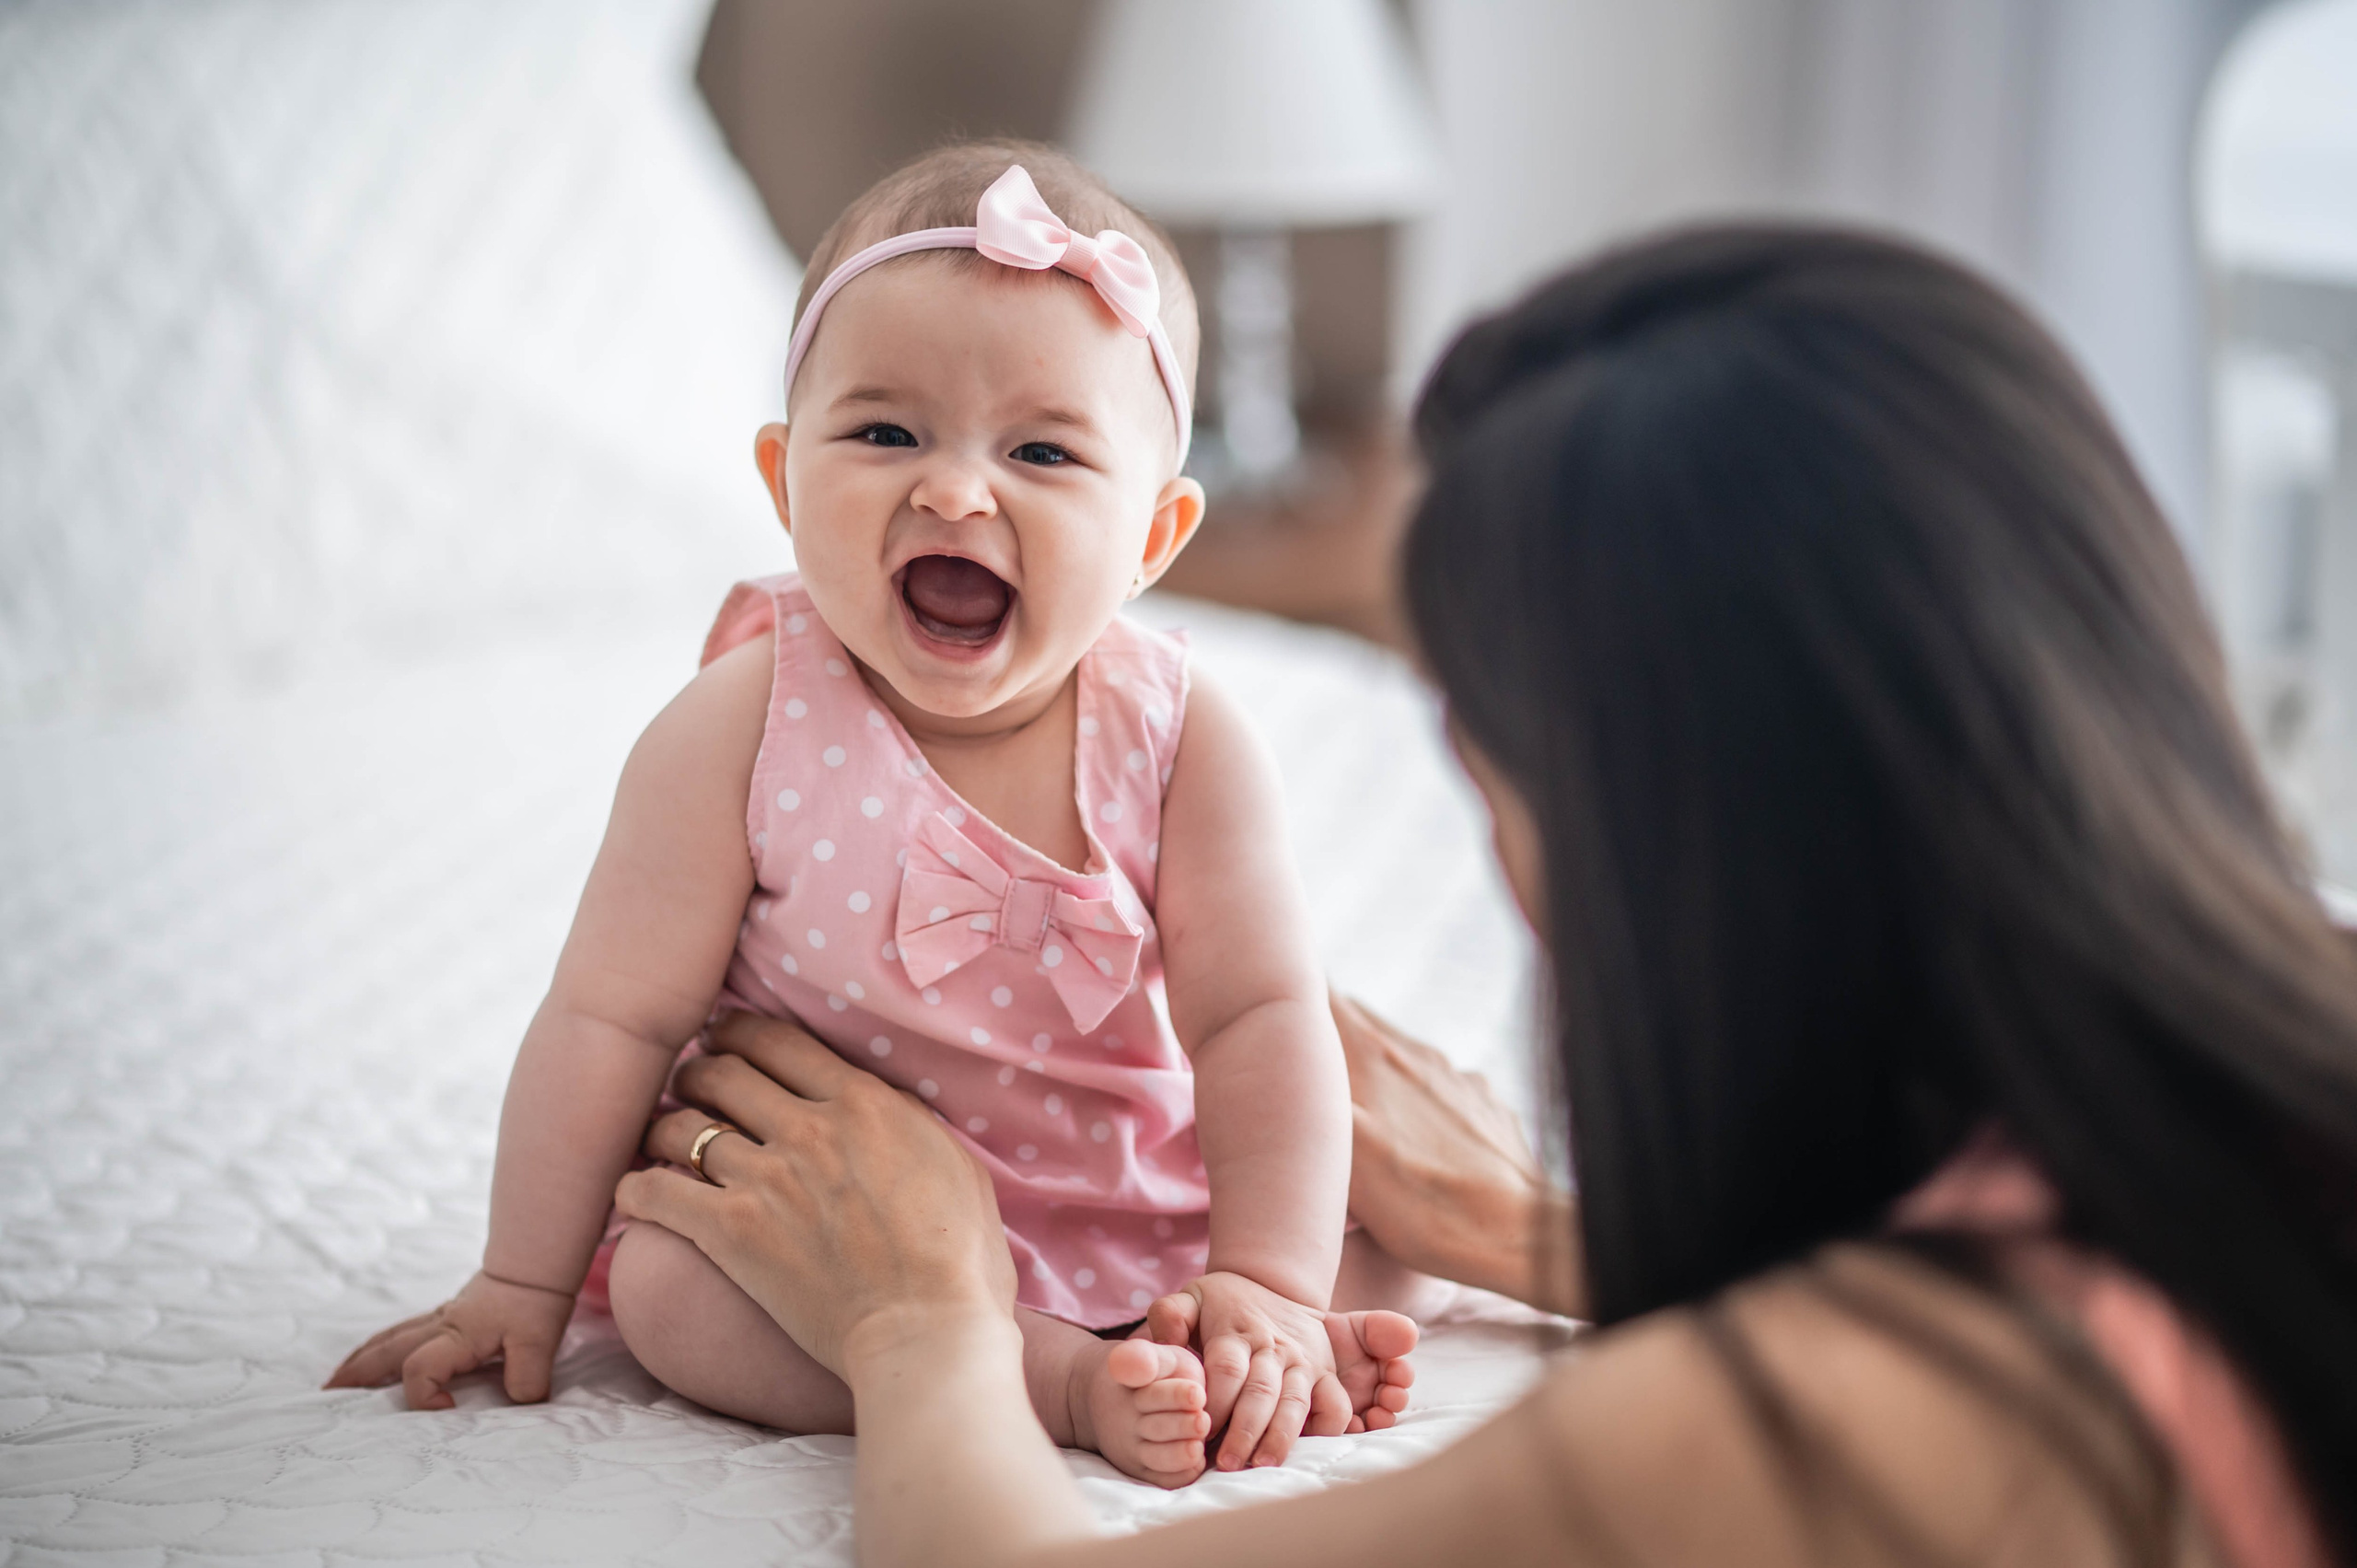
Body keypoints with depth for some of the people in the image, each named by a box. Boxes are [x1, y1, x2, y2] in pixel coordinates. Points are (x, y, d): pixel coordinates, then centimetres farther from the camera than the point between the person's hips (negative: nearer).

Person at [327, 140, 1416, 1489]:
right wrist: (523, 1287, -8)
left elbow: (1259, 1021, -15)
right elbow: (614, 1018, -12)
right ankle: (1069, 1383, -34)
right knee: (663, 1279, -29)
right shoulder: (747, 730, -18)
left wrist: (1269, 1288, -26)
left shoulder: (1178, 734, -15)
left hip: (1141, 1210, 2)